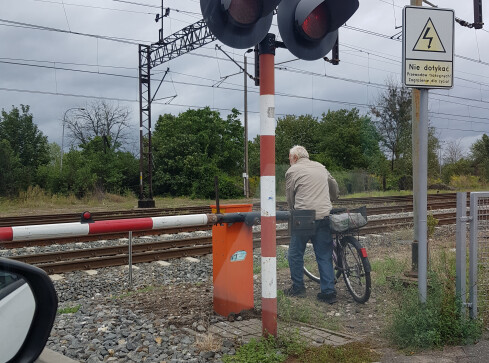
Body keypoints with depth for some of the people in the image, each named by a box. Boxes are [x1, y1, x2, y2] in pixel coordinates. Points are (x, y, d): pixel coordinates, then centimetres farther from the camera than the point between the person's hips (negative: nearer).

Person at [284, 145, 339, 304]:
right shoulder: (321, 167, 18)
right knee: (325, 256, 9)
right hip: (324, 217, 5)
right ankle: (329, 292, 8)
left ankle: (298, 288, 19)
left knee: (295, 254, 11)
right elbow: (334, 186, 30)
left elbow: (290, 198, 6)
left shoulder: (292, 171, 3)